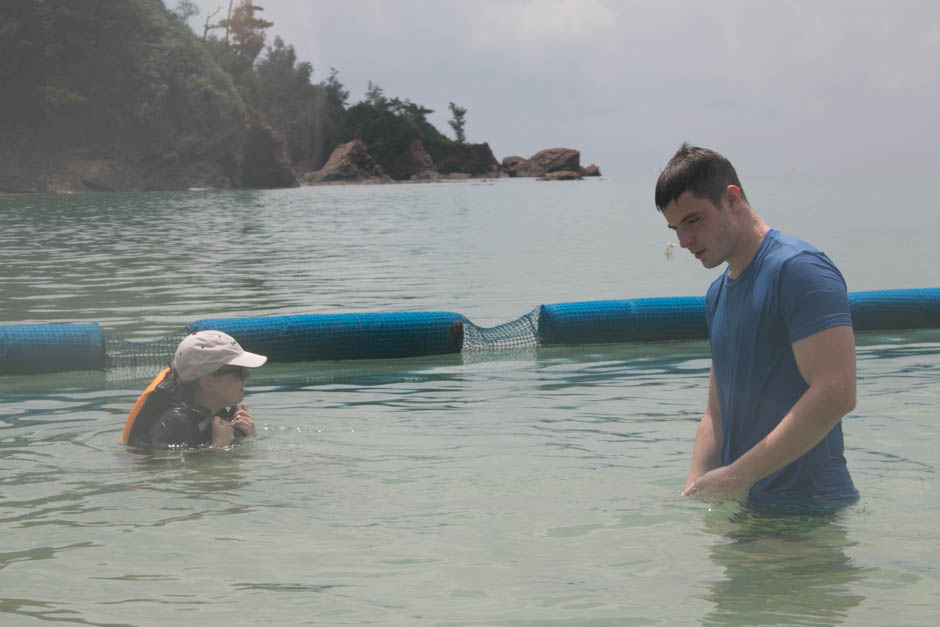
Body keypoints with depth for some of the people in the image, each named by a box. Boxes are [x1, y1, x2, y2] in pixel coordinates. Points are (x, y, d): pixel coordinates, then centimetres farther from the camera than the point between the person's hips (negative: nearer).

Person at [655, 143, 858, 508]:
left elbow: (836, 395, -23)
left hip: (807, 508, -8)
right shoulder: (718, 294, 17)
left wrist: (738, 476, -20)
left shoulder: (799, 269, -13)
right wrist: (693, 491, 1)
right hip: (745, 506, 8)